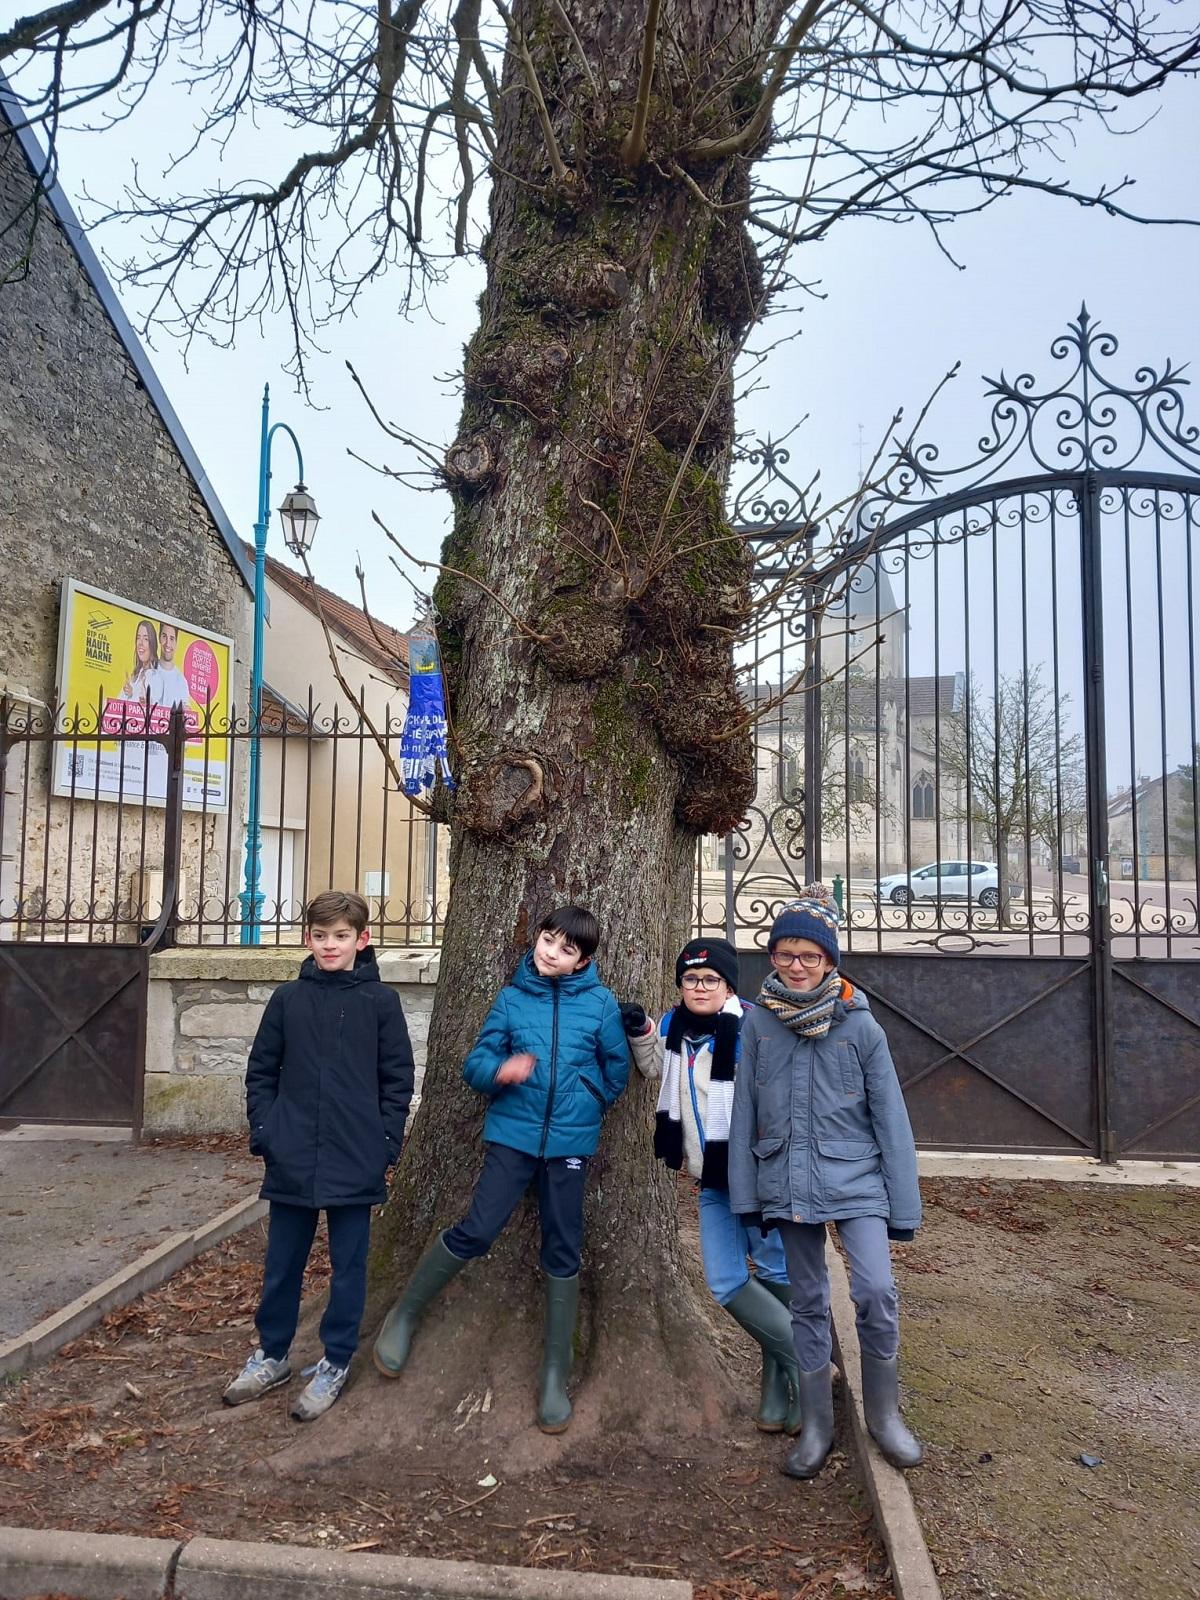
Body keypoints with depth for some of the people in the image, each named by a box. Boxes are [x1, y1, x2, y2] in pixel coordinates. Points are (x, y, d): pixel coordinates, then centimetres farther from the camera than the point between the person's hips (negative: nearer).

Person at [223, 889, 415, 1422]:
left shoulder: (381, 1002, -3)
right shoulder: (288, 999, 3)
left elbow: (397, 1080, -1)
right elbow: (261, 1071, 8)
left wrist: (385, 1147, -6)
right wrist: (265, 1132, -1)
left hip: (356, 1163, -2)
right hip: (292, 1160, 2)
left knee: (347, 1265, 10)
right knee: (282, 1264, 15)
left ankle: (335, 1362, 25)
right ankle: (272, 1354, 34)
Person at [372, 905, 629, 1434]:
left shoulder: (601, 1003, -2)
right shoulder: (512, 997, 0)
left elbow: (617, 1069, 8)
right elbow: (475, 1062, -1)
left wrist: (587, 1107, 7)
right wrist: (499, 1071, -21)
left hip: (571, 1142, 0)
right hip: (512, 1133, 0)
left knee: (562, 1253, 6)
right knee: (475, 1231, -6)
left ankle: (554, 1375, 20)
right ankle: (404, 1316, 19)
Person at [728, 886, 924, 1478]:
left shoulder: (859, 1025, -8)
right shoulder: (757, 1023, -4)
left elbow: (890, 1118, -4)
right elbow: (744, 1111, 0)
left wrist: (904, 1205, -4)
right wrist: (744, 1194, 0)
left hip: (855, 1180, -2)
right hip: (788, 1184, 2)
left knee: (876, 1291, -14)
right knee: (808, 1302, 13)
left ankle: (883, 1412, 11)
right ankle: (816, 1424, 30)